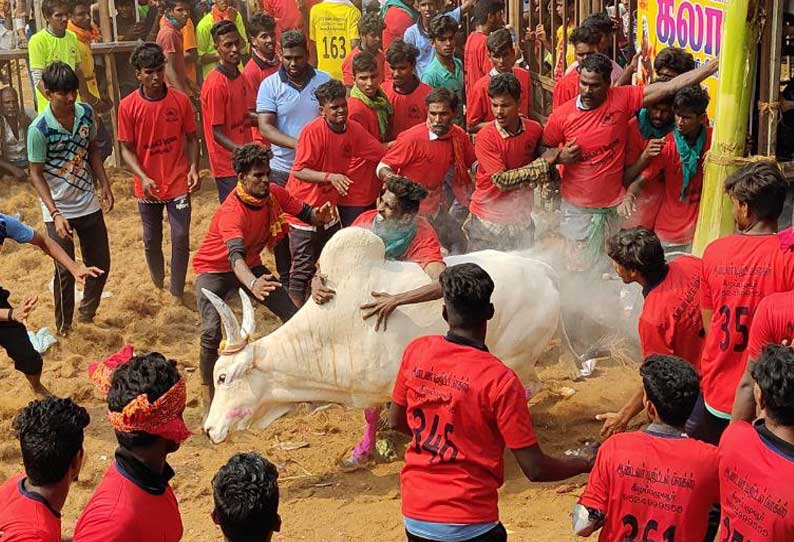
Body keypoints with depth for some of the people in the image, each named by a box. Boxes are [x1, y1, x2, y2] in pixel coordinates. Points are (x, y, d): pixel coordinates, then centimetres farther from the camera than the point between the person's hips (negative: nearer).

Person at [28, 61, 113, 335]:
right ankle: (64, 330, 20)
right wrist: (55, 213, -21)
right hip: (59, 211, -5)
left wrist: (105, 185, 2)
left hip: (89, 204, 5)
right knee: (65, 272, 2)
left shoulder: (87, 113, -7)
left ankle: (87, 316, 35)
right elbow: (36, 174, -14)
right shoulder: (39, 129, -20)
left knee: (100, 265, 12)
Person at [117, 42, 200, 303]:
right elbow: (126, 148, -5)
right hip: (147, 186, 1)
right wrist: (143, 177, -19)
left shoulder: (180, 100, -6)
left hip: (178, 183, 0)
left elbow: (192, 137, 3)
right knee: (152, 240, 15)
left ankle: (177, 292, 15)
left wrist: (194, 167, -13)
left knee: (181, 238, -1)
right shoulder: (128, 106, -8)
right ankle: (158, 284, 40)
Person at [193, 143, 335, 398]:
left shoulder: (274, 194, -16)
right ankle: (212, 397, -10)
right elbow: (235, 255, -51)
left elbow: (306, 213, -5)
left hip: (251, 265, 6)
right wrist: (252, 284, -71)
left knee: (293, 317, 1)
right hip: (214, 269, -6)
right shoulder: (232, 212, -35)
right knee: (212, 333, -26)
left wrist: (320, 215, -31)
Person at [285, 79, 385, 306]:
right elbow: (298, 171, -22)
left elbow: (381, 154, 3)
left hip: (328, 207, 6)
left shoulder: (353, 130, -3)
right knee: (303, 268, 1)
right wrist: (330, 176, -32)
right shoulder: (313, 131, -20)